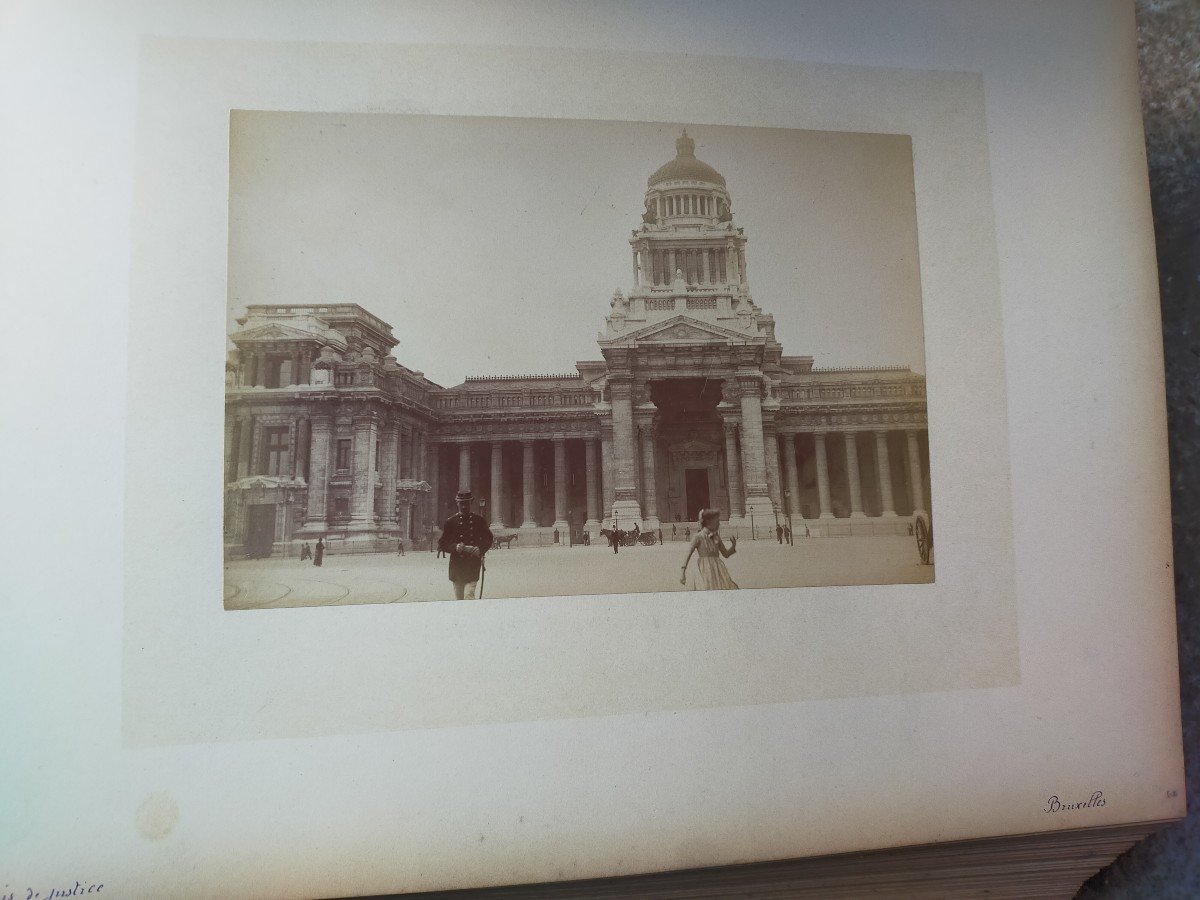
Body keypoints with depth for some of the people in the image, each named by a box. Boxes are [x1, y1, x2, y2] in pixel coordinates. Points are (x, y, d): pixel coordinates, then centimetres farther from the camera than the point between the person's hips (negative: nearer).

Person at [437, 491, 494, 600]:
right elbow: (442, 544, 5)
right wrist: (455, 547, -15)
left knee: (469, 595, -13)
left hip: (473, 564, -1)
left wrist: (480, 550, -8)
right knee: (458, 598, 9)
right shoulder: (450, 522, 3)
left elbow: (489, 539, 12)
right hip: (456, 565, 1)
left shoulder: (479, 520, 5)